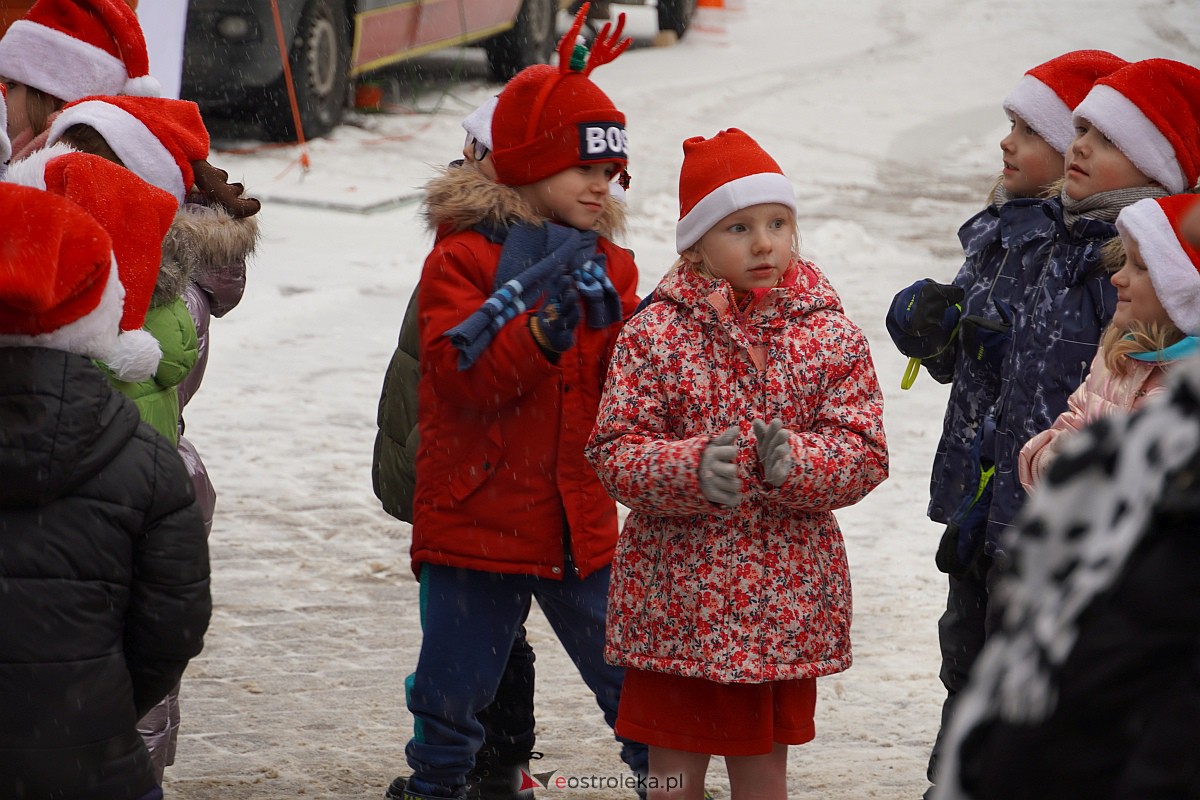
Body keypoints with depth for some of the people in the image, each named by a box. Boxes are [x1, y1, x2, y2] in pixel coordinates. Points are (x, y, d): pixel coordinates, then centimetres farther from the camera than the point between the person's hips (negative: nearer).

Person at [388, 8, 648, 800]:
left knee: (636, 683, 6)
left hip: (581, 523, 4)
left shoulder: (607, 263, 10)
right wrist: (544, 323, -28)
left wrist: (627, 323, -15)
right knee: (452, 695, 4)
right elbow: (462, 379, -17)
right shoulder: (463, 257, -6)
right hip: (477, 521, -4)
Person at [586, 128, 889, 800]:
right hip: (676, 599, -1)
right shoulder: (655, 334, -4)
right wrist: (691, 468, -27)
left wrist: (794, 462, -24)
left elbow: (866, 453, -4)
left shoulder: (832, 336, 0)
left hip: (784, 606, 1)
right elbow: (615, 452, -8)